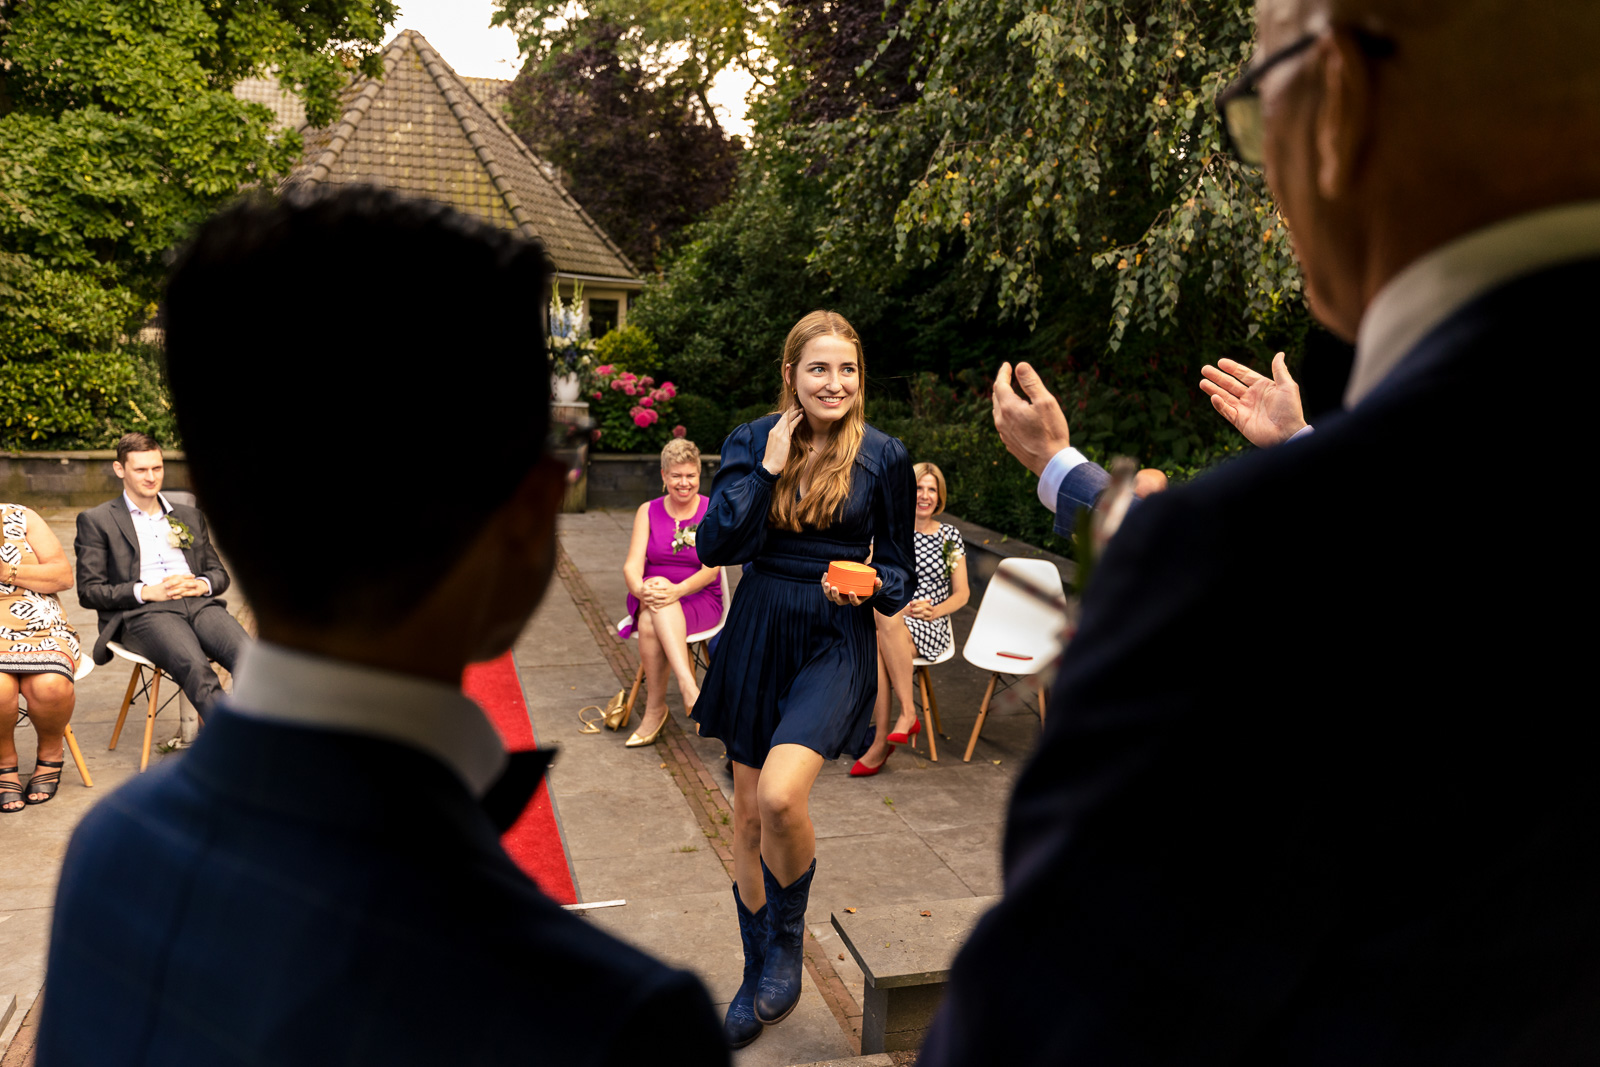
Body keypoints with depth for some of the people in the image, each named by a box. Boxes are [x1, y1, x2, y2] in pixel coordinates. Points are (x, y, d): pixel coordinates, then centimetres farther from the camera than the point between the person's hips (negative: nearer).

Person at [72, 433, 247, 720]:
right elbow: (89, 592, 6)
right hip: (140, 614, -4)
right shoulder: (95, 521, 14)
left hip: (199, 604, 4)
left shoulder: (190, 516, 27)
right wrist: (146, 592, -10)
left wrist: (202, 585, 1)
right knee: (195, 667, -37)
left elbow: (219, 573, 27)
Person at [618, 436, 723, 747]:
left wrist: (677, 590, -30)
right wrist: (641, 589, -27)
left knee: (650, 624, -34)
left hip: (700, 600, -2)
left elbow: (710, 570, -11)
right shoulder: (648, 511, 9)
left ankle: (655, 708, -28)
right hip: (651, 600, 2)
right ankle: (690, 688, -39)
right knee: (656, 603, -35)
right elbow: (632, 565, -3)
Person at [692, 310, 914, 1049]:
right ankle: (759, 981, 32)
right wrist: (767, 470, -13)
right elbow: (714, 548, -7)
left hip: (835, 642, -3)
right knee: (749, 815, 11)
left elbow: (898, 570, 3)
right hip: (758, 635, 3)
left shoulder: (883, 458, -3)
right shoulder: (752, 442, 2)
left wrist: (868, 586, -18)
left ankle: (788, 944, 5)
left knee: (780, 797, -25)